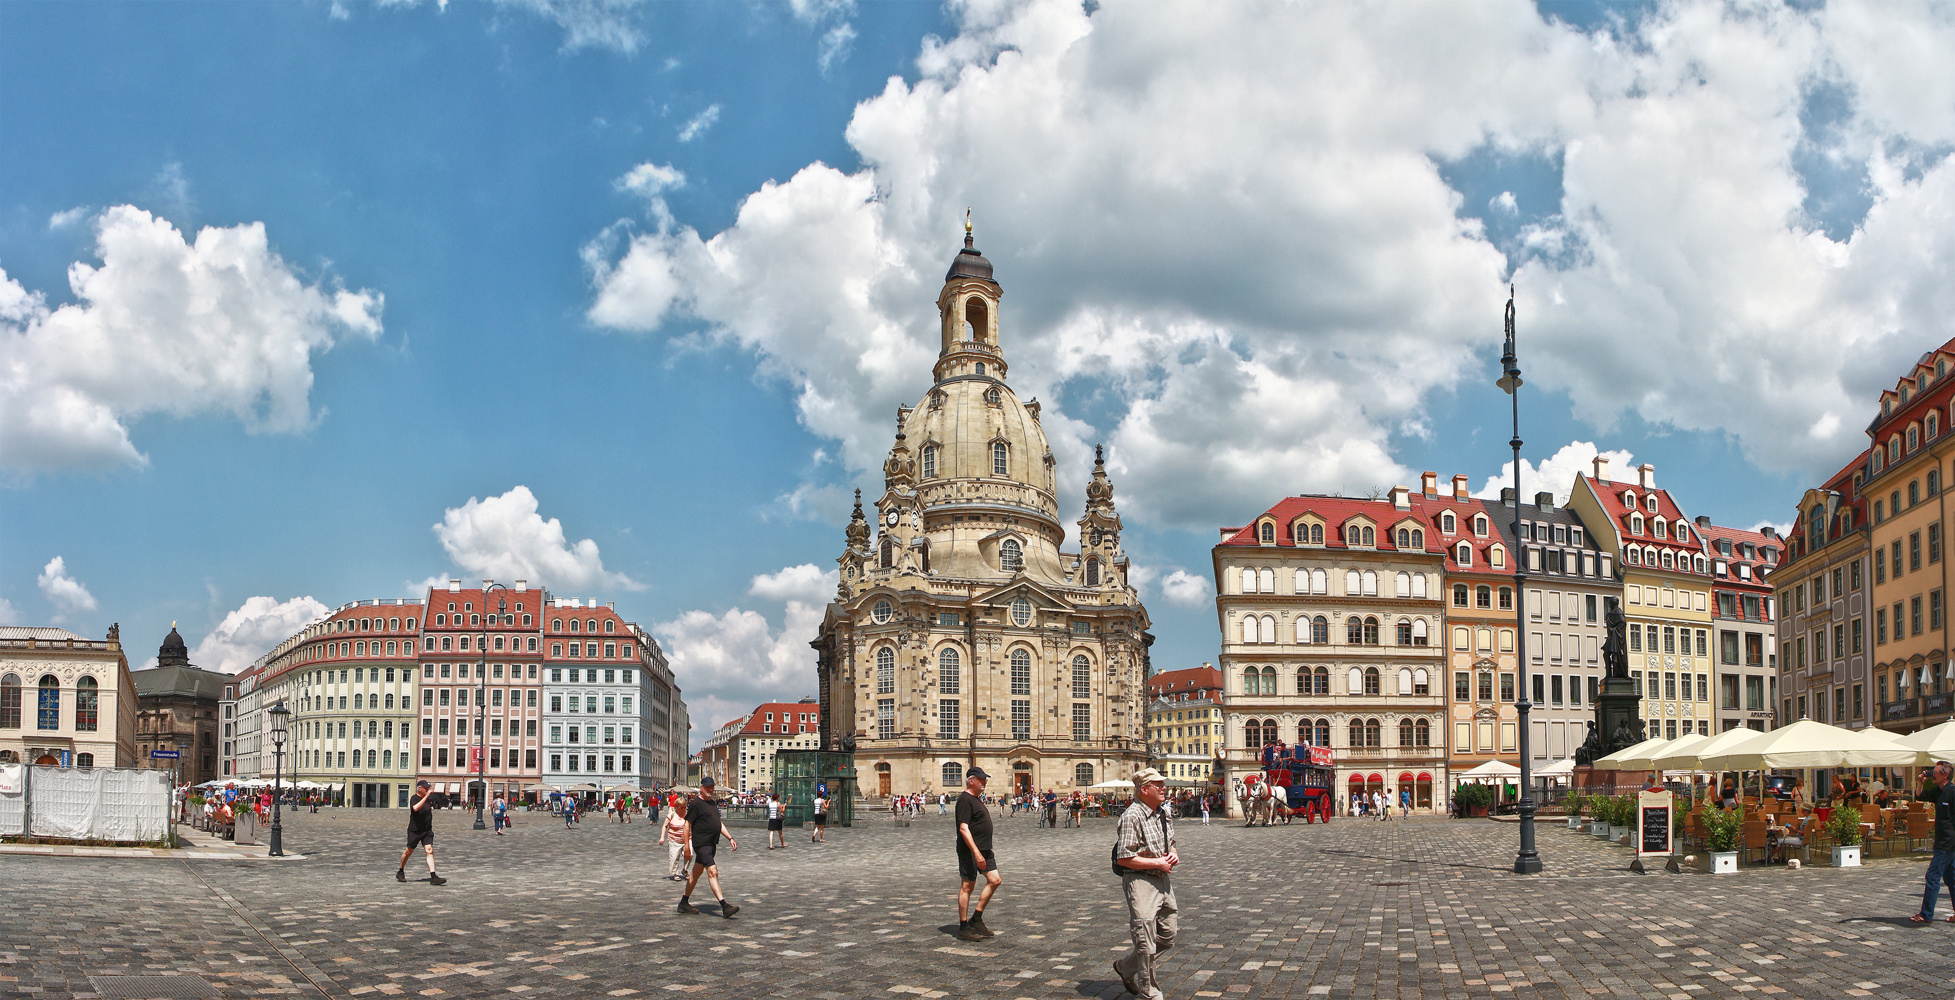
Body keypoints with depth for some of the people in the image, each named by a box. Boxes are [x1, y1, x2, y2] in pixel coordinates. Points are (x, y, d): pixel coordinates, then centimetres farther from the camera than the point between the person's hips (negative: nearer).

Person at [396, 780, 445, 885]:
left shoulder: (429, 798, 12)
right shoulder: (414, 798, -9)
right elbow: (416, 808, -32)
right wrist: (426, 796, -31)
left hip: (427, 830, 5)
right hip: (414, 830, -5)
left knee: (429, 850, -9)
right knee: (409, 852, 8)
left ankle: (433, 877, -18)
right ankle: (400, 872, 32)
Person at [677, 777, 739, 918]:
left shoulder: (713, 803, 16)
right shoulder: (696, 804, -10)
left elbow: (719, 823, 23)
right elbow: (687, 824, -11)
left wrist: (730, 838, 15)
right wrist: (687, 846, -14)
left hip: (712, 844, 9)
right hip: (701, 844, -9)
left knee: (696, 873, 16)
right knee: (713, 872, -16)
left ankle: (684, 903, 26)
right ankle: (724, 906, -23)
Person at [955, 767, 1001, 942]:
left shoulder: (977, 798, 18)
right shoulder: (965, 800, -14)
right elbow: (963, 829, -22)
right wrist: (976, 853, -27)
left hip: (984, 849, 10)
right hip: (970, 850, -10)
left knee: (994, 880, 5)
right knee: (967, 886, -4)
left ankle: (976, 920, 13)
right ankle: (963, 929, 2)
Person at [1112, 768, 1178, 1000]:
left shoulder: (1162, 814, 10)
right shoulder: (1132, 816, -16)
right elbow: (1123, 858, -20)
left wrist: (1173, 855, 3)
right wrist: (1157, 863, -17)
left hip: (1162, 880, 8)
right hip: (1140, 882, -8)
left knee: (1167, 936, 15)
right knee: (1146, 942, -3)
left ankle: (1126, 967, 34)